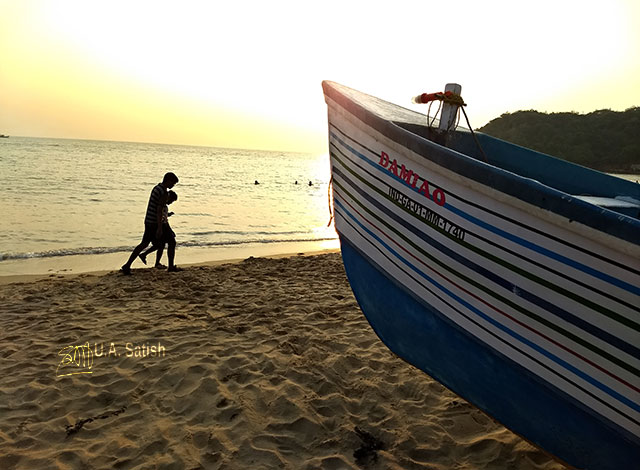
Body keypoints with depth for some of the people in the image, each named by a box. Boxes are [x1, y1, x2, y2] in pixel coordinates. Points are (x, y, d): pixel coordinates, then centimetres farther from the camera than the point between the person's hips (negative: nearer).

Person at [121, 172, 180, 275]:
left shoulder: (156, 188, 13)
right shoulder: (164, 193, -17)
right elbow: (159, 211, -23)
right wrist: (160, 228, -24)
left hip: (148, 221, 9)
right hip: (155, 223, -9)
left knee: (144, 244, 15)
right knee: (171, 242, 5)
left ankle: (127, 266, 14)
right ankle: (171, 266, 12)